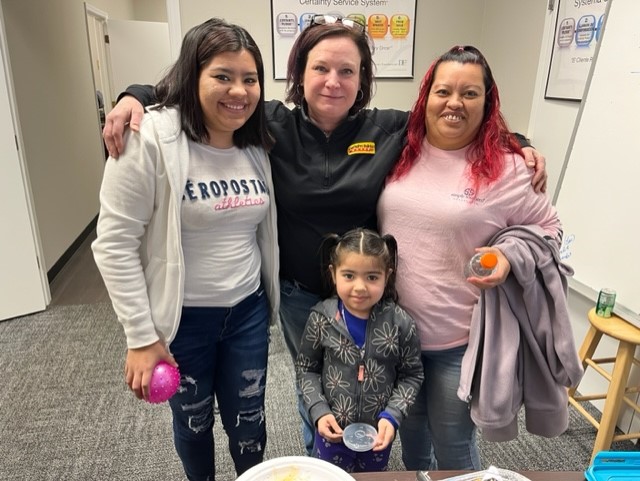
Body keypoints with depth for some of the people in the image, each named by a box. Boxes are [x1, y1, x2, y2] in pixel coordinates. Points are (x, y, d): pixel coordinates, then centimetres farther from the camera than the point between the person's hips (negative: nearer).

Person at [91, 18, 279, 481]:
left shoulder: (257, 143, 0)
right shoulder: (149, 139, -18)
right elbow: (114, 243, -16)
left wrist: (268, 298, 9)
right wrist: (141, 336, -15)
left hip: (248, 311, 4)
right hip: (181, 319, -3)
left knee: (248, 422, 19)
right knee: (193, 420, 21)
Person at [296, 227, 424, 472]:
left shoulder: (400, 323, -17)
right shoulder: (321, 319, -16)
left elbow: (412, 374, -5)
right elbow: (306, 369, -4)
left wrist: (392, 415, -16)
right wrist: (318, 411, -13)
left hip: (379, 431, 1)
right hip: (332, 430, 0)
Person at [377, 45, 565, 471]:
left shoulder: (505, 167, -11)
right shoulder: (401, 152, 1)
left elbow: (548, 228, -1)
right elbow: (374, 218, 13)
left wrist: (510, 257, -20)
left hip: (460, 339, -4)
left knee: (453, 445, 15)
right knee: (410, 432, 26)